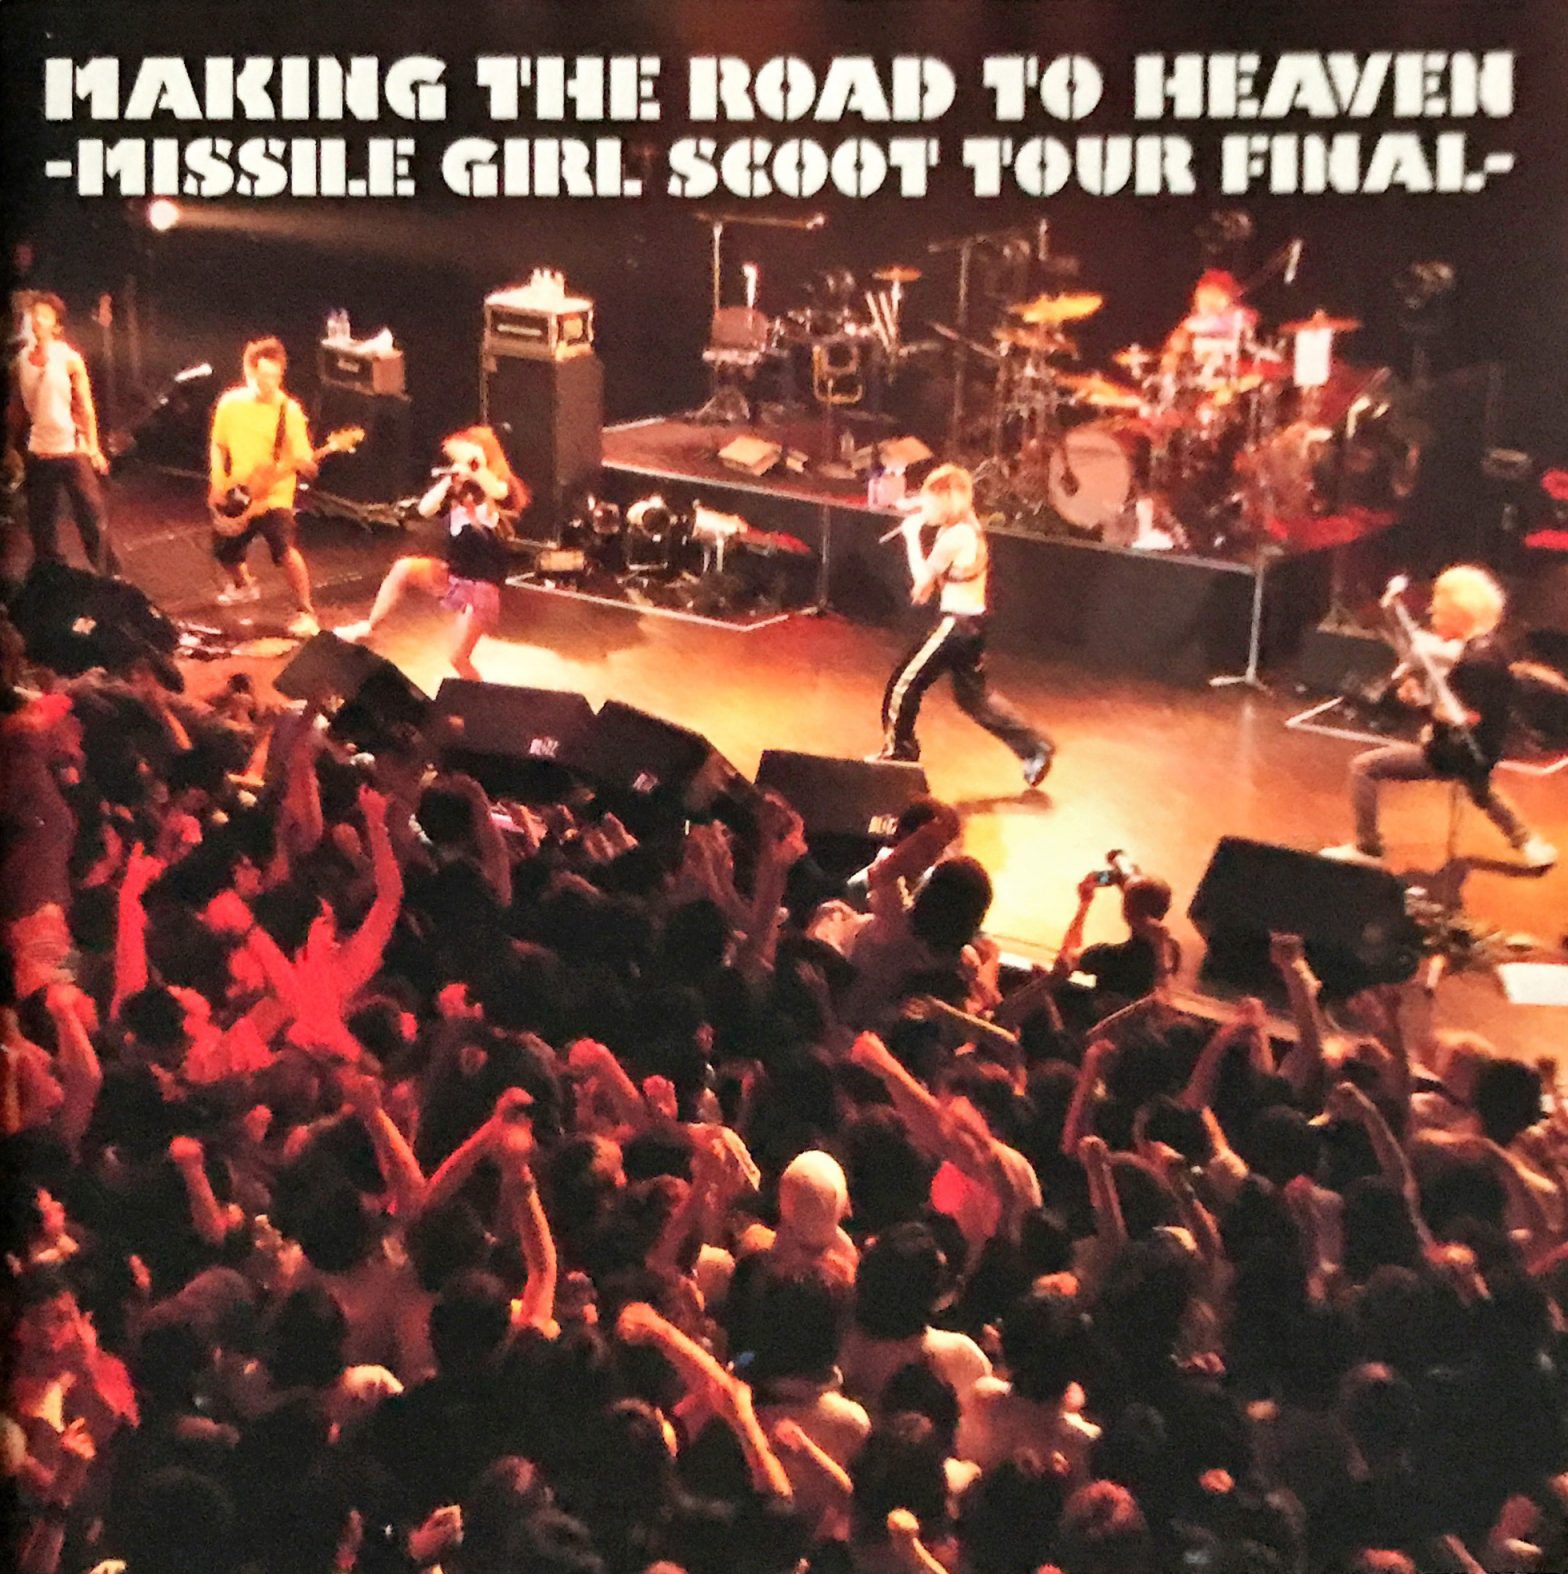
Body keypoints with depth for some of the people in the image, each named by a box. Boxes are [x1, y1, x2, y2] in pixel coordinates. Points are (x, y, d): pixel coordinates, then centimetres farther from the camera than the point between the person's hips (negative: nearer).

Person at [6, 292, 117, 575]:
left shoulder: (69, 359, -5)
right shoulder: (20, 362, 3)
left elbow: (86, 408, -3)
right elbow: (16, 410, 9)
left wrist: (93, 448, -5)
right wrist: (13, 449, 8)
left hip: (72, 452, -3)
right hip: (37, 456, 3)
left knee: (91, 519, -3)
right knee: (41, 526, 10)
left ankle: (109, 576, 6)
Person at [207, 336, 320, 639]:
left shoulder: (289, 410, -12)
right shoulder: (231, 403, -3)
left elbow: (305, 464, -13)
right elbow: (219, 446, 11)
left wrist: (304, 463, -36)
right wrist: (217, 484, 1)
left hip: (274, 497, -5)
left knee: (285, 549, -26)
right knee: (224, 550, 18)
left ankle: (305, 612, -13)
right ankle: (244, 585, 52)